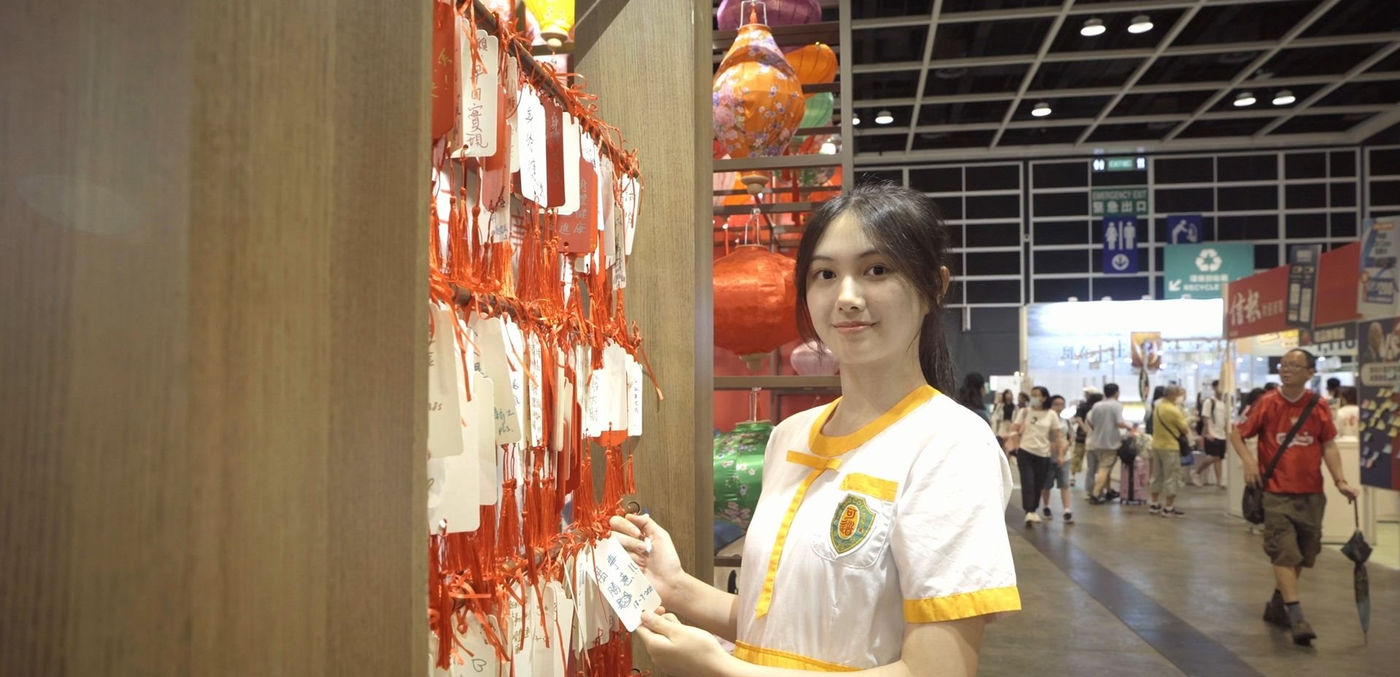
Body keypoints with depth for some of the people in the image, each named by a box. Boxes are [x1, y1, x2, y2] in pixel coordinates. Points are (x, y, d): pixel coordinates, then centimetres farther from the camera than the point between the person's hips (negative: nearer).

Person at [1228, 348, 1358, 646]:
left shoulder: (1319, 407, 3)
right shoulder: (1267, 404, -3)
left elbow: (1329, 445, 6)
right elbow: (1237, 434, 2)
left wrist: (1340, 480, -5)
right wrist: (1248, 460, -14)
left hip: (1311, 494, 4)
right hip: (1277, 493, -3)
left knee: (1302, 555, 13)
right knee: (1285, 553, -10)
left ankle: (1277, 606, 30)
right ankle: (1296, 617, -11)